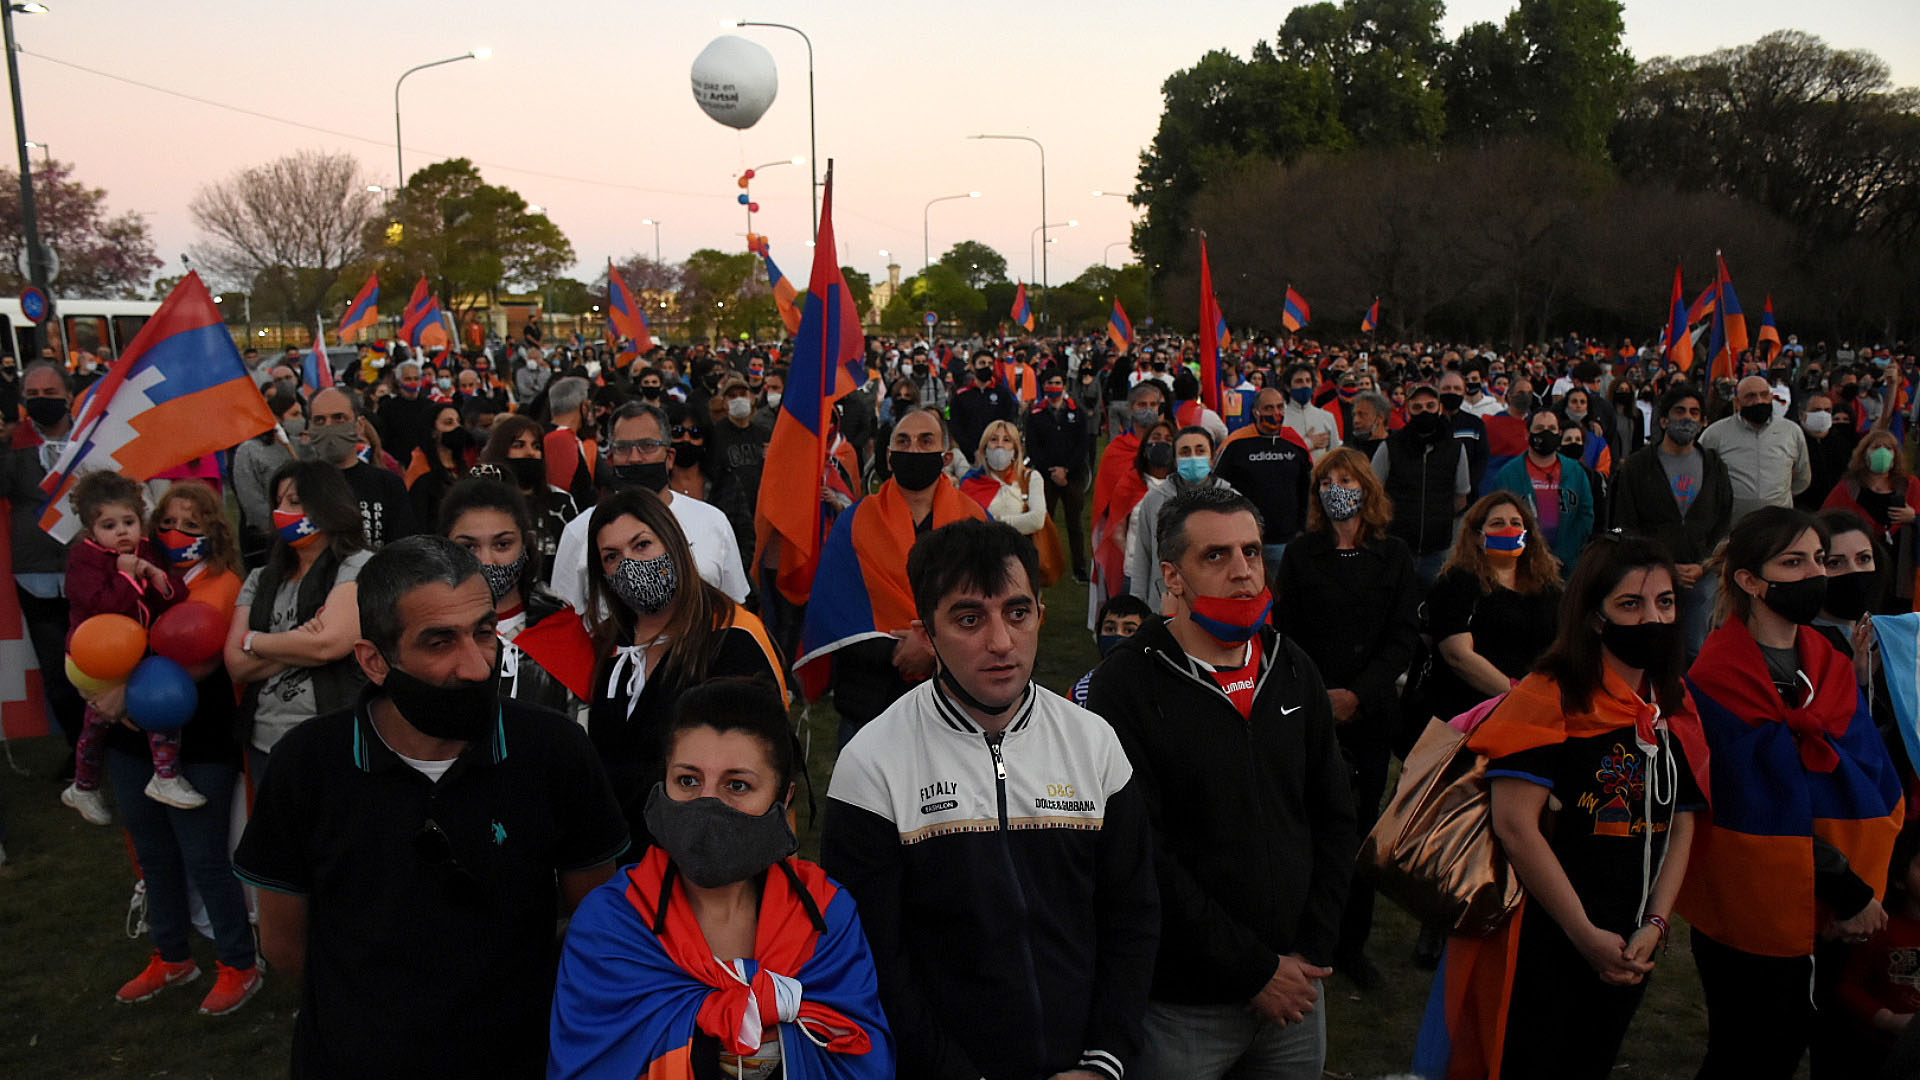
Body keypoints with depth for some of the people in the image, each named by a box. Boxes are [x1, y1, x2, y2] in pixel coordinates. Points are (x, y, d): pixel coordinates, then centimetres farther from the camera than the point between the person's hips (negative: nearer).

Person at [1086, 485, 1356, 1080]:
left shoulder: (1291, 668, 4)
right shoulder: (1126, 686, -15)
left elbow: (1334, 814, 9)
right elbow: (1141, 859, -17)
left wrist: (1312, 951, -1)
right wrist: (1254, 970, -14)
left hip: (1295, 987, 5)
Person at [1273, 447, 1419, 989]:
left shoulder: (1394, 555, 5)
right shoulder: (1300, 554, 2)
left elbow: (1403, 636, 0)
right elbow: (1285, 634, 0)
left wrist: (1358, 694, -11)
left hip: (1370, 714, 1)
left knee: (1363, 824, 7)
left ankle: (1352, 943, 19)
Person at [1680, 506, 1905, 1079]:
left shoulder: (1832, 667, 6)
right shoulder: (1719, 680, -16)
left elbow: (1878, 789, 2)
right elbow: (1767, 808, -18)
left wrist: (1862, 892, -10)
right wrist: (1850, 892, -15)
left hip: (1834, 918, 6)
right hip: (1752, 916, -6)